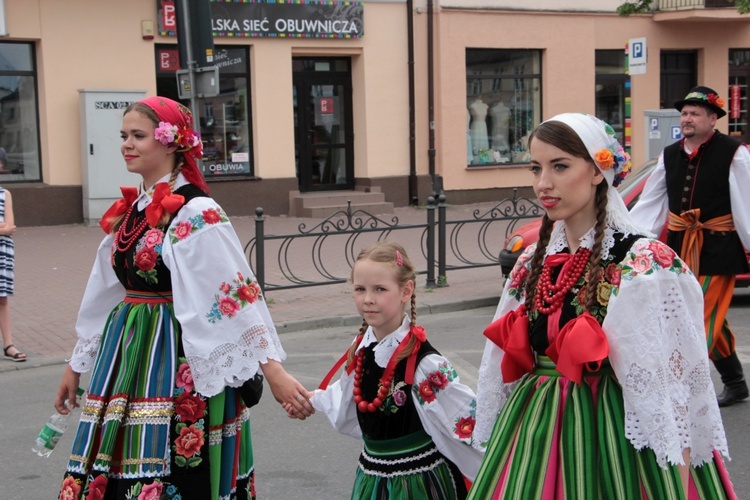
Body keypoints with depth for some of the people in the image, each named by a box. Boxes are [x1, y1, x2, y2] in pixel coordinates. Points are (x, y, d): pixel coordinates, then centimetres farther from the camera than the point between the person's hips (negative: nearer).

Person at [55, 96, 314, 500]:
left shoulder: (196, 213, -13)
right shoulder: (129, 210, 10)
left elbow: (235, 293, -19)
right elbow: (104, 295, 18)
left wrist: (272, 370, -25)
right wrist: (77, 365, 23)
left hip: (180, 362, -7)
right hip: (125, 360, 8)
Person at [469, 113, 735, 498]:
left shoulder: (650, 266, -13)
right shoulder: (532, 262, 6)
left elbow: (672, 404, -14)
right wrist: (495, 454, 15)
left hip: (615, 441, -5)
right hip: (534, 435, 6)